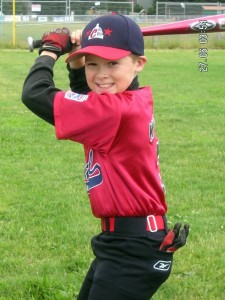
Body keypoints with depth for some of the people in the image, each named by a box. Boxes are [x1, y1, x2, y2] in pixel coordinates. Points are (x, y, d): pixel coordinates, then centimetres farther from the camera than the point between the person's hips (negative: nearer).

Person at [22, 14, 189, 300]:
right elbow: (89, 101, 26)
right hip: (127, 243, 10)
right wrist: (75, 61, 7)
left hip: (132, 250, -10)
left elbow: (35, 94, -25)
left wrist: (50, 49, -6)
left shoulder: (117, 111, -25)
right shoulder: (135, 101, 4)